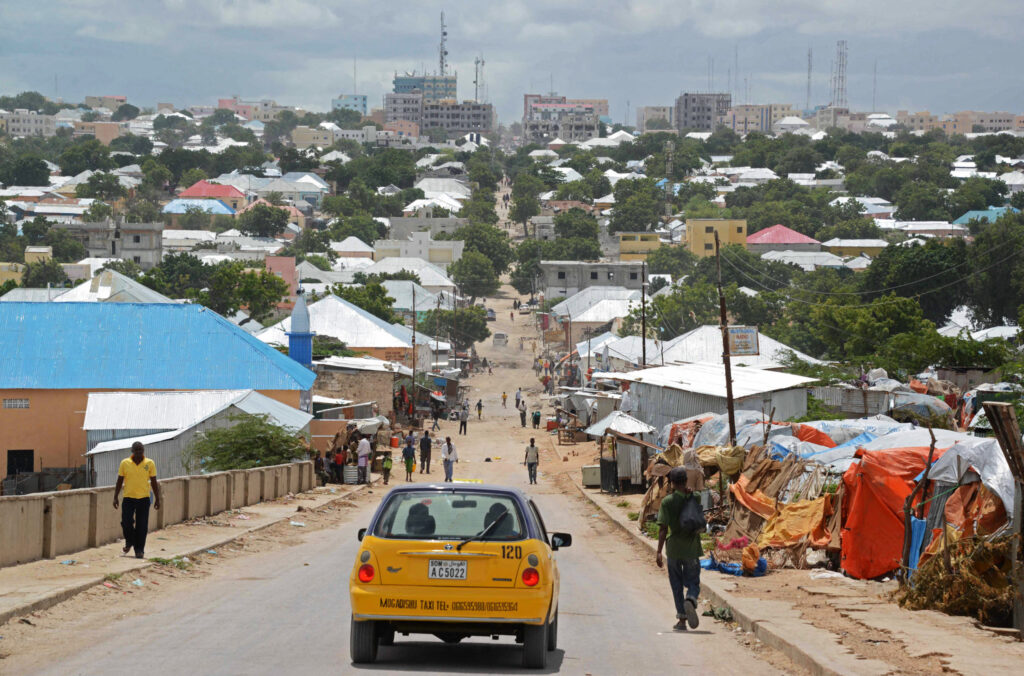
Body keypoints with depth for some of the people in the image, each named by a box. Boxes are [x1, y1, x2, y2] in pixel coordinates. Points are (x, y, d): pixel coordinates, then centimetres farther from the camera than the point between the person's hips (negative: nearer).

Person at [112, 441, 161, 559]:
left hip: (144, 498, 0)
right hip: (128, 498, 0)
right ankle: (129, 541, 24)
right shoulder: (125, 463, 1)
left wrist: (157, 499, 5)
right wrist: (115, 497, 2)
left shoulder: (150, 464, 1)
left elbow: (154, 483, 6)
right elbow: (119, 482, 6)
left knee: (142, 526, 0)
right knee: (126, 523, -5)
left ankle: (139, 550, 11)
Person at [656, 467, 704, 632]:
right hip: (692, 547, 1)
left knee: (677, 585, 11)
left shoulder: (667, 501, -8)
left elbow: (663, 528, -11)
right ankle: (690, 601, -26)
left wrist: (659, 552, -8)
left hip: (673, 548, -1)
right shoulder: (695, 499, -3)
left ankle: (682, 620, 11)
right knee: (693, 583, 7)